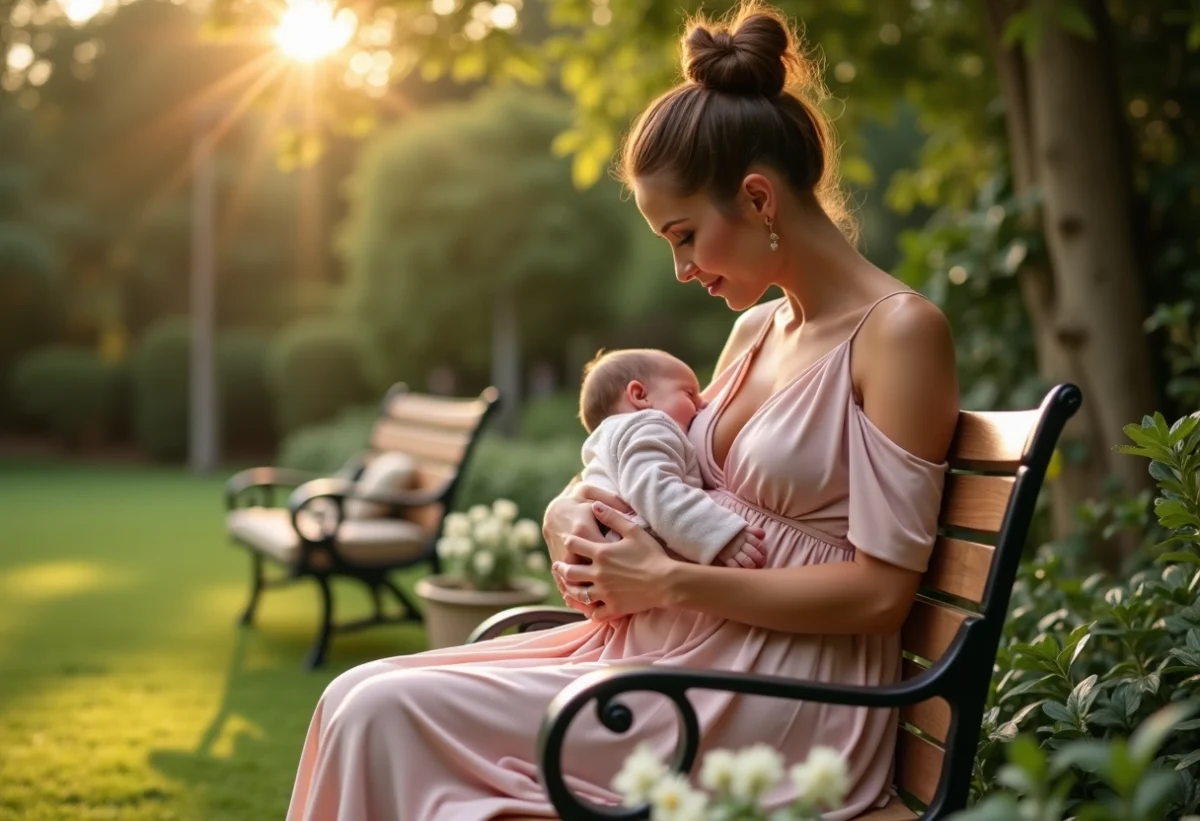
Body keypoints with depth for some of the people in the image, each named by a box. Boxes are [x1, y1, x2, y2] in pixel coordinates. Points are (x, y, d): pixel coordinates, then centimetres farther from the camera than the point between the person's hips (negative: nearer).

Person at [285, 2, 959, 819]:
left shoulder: (900, 330, -10)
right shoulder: (757, 329, 14)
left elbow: (879, 590, -16)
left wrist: (666, 581, -13)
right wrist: (578, 513, 0)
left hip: (782, 707, -8)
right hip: (680, 653, 8)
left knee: (392, 719, -18)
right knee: (364, 699, -7)